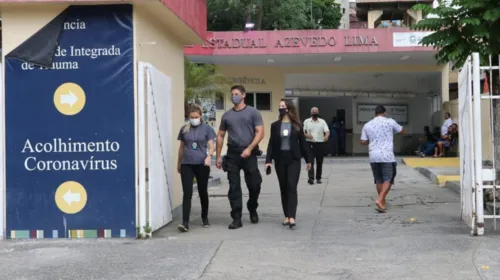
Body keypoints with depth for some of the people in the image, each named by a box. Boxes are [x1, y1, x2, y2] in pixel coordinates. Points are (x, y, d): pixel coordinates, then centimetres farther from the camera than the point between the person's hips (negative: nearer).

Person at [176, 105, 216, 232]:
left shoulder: (207, 128, 2)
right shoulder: (184, 129, 9)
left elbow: (211, 146, -2)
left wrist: (209, 156, -22)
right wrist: (178, 163, 20)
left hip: (202, 164, -1)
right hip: (187, 164, 1)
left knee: (203, 192, 11)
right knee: (187, 193, -8)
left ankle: (205, 218, 31)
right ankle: (185, 222, -12)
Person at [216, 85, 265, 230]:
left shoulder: (253, 112, 1)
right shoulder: (226, 115, 11)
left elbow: (260, 133, -6)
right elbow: (220, 136, 14)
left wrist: (249, 148, -17)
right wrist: (218, 156, 8)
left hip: (249, 154, -2)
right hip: (232, 154, 2)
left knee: (254, 185, 1)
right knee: (234, 187, 0)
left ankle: (252, 210, 29)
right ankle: (237, 218, 4)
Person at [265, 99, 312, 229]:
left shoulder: (297, 125, 2)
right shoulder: (275, 125, 5)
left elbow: (302, 142, 6)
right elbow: (271, 143, 4)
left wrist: (308, 159, 8)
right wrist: (268, 160, -5)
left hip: (294, 159, -2)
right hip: (280, 159, 2)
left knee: (292, 187, -11)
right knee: (283, 188, 7)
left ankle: (292, 217, -18)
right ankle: (286, 216, 14)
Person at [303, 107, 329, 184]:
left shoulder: (322, 122, 5)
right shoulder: (306, 121, 7)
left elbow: (327, 131, -4)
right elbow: (303, 131, 8)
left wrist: (326, 136, -26)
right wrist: (307, 135, -14)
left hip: (320, 143, 1)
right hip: (310, 143, -1)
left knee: (319, 162, 6)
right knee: (310, 161, -10)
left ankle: (318, 178, 16)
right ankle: (311, 178, -14)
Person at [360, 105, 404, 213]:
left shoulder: (367, 125, 8)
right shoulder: (390, 122, 1)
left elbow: (363, 142, 10)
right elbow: (402, 131, 15)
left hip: (373, 156, 4)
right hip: (387, 156, -4)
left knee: (379, 180, 14)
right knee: (388, 179, -1)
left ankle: (382, 201, 21)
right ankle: (380, 200, -17)